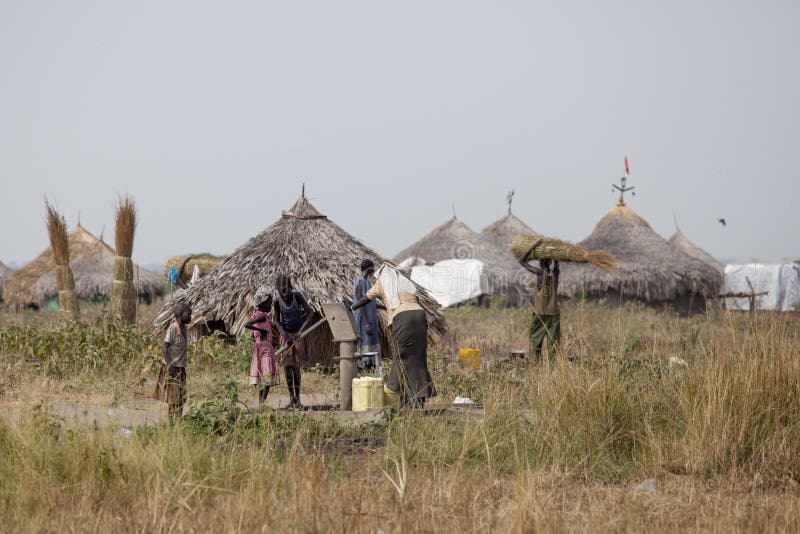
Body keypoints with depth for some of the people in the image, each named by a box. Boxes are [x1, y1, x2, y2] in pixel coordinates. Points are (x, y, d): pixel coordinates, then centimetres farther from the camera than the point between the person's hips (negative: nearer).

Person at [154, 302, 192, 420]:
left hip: (180, 367, 9)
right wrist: (170, 367, -23)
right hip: (171, 368, -9)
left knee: (180, 398, 10)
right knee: (170, 397, -6)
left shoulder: (183, 328, 9)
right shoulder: (173, 328, -16)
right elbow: (164, 348, -20)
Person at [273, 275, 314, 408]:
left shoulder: (297, 296, -16)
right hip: (286, 334, 1)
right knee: (287, 365, -6)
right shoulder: (277, 302, -12)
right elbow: (276, 321, -7)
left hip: (298, 334, -1)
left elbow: (310, 313, -15)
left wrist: (302, 329, -26)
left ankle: (297, 397, 3)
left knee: (296, 366, -5)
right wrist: (285, 336, -21)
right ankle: (291, 397, 4)